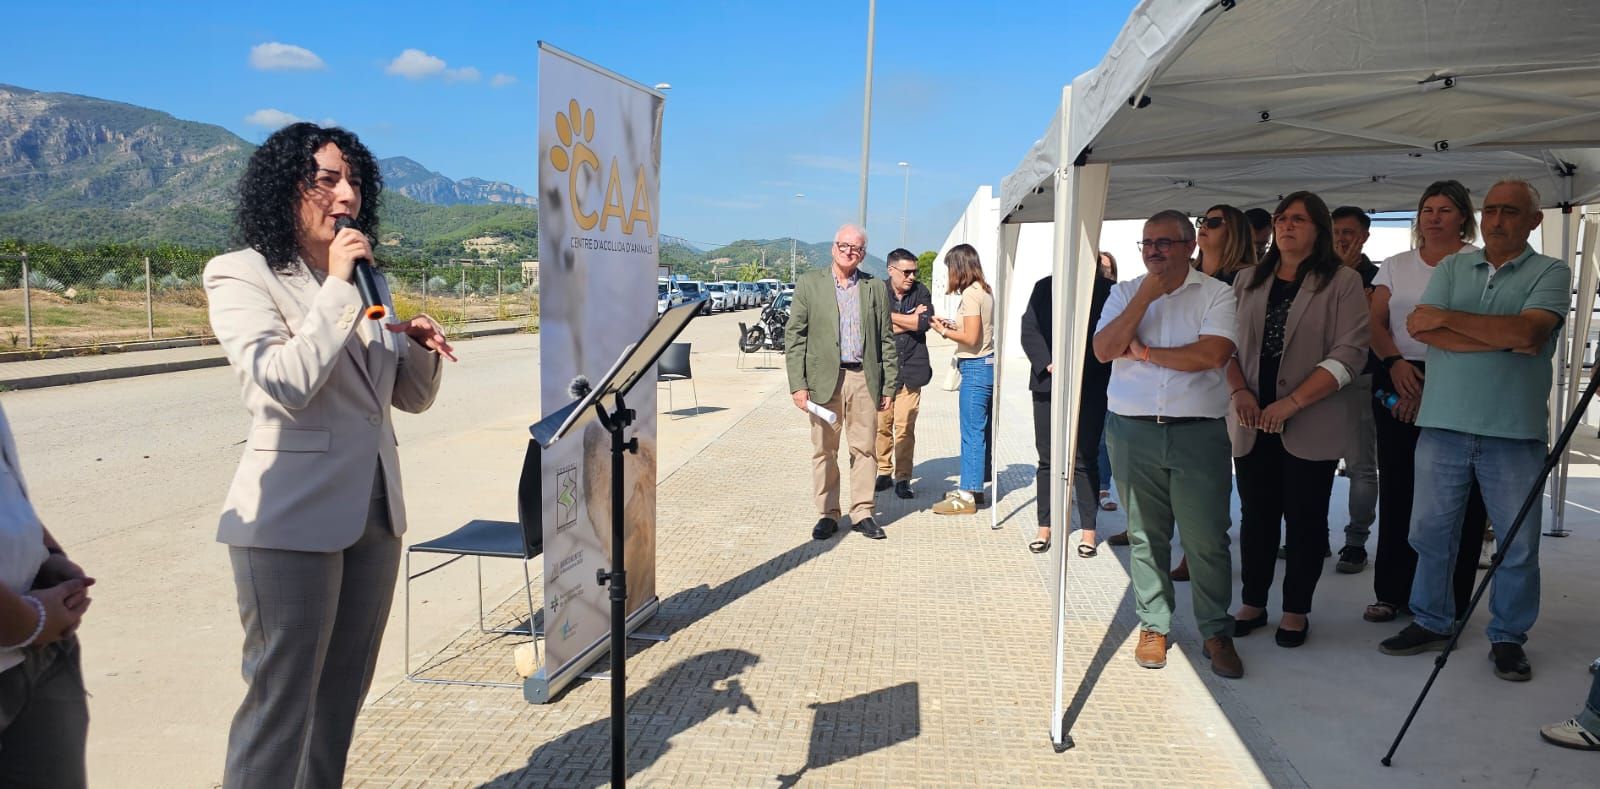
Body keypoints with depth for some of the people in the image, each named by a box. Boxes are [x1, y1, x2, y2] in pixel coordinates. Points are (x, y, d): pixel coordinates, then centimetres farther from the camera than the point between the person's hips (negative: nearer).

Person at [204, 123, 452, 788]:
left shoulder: (369, 283, 12)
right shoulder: (240, 276, -6)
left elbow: (412, 398, 15)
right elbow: (287, 385, -21)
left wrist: (420, 346, -5)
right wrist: (338, 287, -17)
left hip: (375, 510, 7)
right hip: (293, 517, -6)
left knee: (342, 696, 15)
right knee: (281, 704, 0)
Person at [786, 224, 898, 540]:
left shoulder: (876, 288, 8)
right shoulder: (809, 283, 3)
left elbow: (887, 340, 9)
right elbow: (794, 336, 0)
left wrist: (889, 386, 5)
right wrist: (797, 384, -7)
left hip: (864, 379, 1)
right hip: (824, 379, -1)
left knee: (864, 449, 5)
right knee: (824, 450, 5)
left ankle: (862, 513, 16)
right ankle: (827, 514, 15)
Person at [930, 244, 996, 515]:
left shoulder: (970, 294, -15)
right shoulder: (984, 291, 12)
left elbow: (971, 338, -18)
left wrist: (945, 332, -5)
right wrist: (953, 325, 10)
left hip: (975, 368, -9)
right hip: (988, 364, 9)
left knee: (972, 432, -5)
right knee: (980, 430, 14)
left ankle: (967, 496, -1)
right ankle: (974, 486, 23)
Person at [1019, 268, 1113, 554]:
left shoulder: (1105, 289, 0)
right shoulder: (1044, 287, 10)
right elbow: (1029, 331, 5)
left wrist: (1080, 370, -13)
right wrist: (1050, 366, -10)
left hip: (1089, 388, -2)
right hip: (1048, 384, 3)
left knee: (1085, 459, 2)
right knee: (1047, 458, 5)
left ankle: (1088, 530, 9)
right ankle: (1044, 528, 13)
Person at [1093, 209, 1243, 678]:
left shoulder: (1215, 294, 0)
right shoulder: (1125, 293, 10)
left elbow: (1213, 354, -15)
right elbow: (1104, 350, -5)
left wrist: (1142, 351, -7)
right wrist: (1145, 296, -10)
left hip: (1198, 432, -2)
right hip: (1132, 430, 3)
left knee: (1207, 538, 0)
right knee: (1145, 535, 10)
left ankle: (1217, 634, 14)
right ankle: (1153, 626, 22)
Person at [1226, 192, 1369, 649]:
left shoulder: (1342, 283, -2)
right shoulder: (1248, 283, 12)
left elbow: (1348, 354, -11)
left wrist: (1292, 402, -19)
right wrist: (1240, 391, -10)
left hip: (1311, 425, -3)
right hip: (1253, 424, 4)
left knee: (1305, 518, 5)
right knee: (1256, 514, 10)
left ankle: (1296, 611, 17)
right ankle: (1252, 604, 22)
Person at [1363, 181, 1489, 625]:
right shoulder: (1396, 265, 15)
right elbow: (1376, 323, 9)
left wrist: (1429, 386, -15)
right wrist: (1395, 363, -10)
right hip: (1397, 380, 4)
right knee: (1396, 486, 5)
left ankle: (1448, 600, 6)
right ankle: (1393, 592, 14)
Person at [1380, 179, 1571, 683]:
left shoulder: (1550, 273, 3)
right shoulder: (1453, 268, 11)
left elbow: (1530, 332, -16)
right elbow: (1422, 329, -5)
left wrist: (1446, 318, -11)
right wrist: (1504, 339, -13)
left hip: (1515, 432, -2)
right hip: (1443, 423, 2)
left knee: (1518, 543, 6)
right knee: (1430, 530, 9)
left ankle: (1508, 637, 20)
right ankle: (1431, 623, 23)